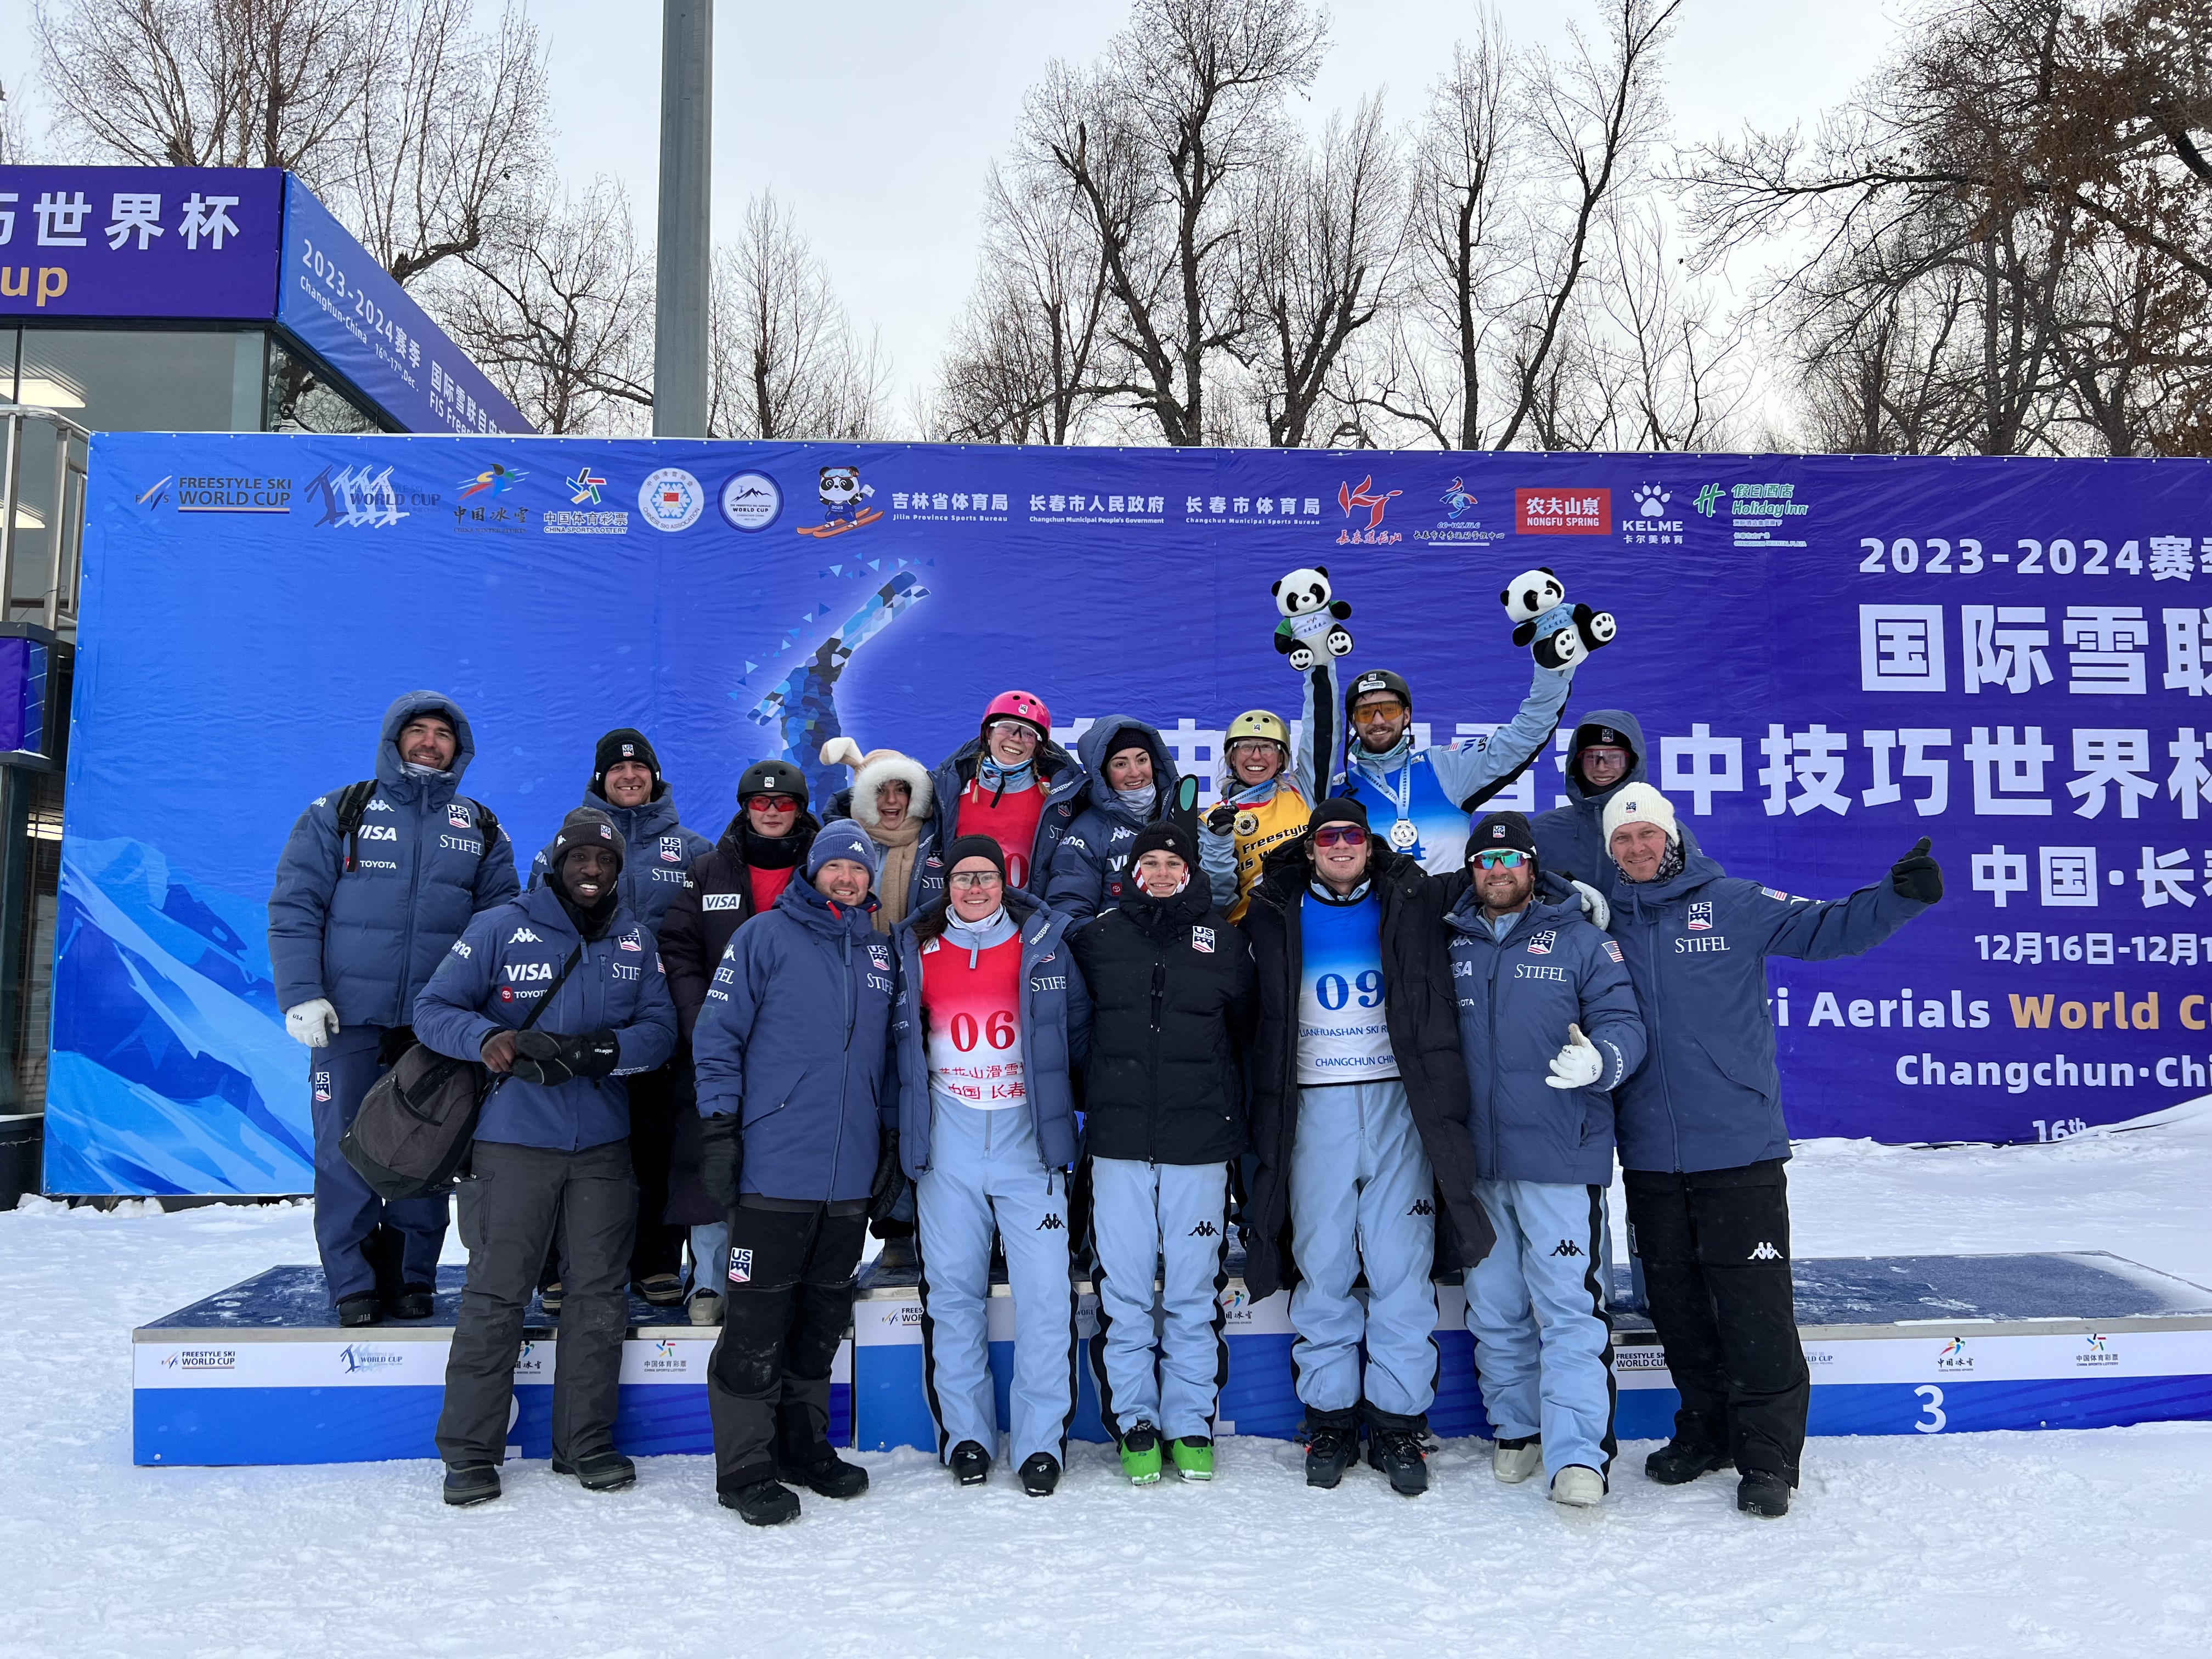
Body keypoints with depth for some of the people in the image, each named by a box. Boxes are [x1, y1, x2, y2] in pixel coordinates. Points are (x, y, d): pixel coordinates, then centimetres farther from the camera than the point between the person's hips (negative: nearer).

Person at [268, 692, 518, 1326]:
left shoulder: (481, 829, 12)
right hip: (348, 1018, -1)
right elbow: (294, 908, 1)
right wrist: (301, 995, -9)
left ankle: (411, 1275, 17)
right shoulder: (337, 814, 5)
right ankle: (354, 1282, 11)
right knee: (346, 1152, 0)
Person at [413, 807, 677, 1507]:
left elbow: (660, 1027, 5)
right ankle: (470, 1450, 12)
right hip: (514, 1141, -3)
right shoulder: (500, 928, 0)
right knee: (495, 1296, -2)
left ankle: (587, 1443, 20)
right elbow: (432, 1008, -2)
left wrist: (607, 1050, -16)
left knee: (600, 1295, 8)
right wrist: (487, 1039, -23)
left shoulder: (635, 941, 10)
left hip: (603, 1145, 4)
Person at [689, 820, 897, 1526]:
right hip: (775, 1171, -5)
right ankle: (745, 1467, 12)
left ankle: (804, 1447, 29)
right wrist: (720, 1127, -9)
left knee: (822, 1321, 15)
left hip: (851, 1177, 5)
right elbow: (717, 1035, -4)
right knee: (757, 1326, 0)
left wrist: (889, 1135, 18)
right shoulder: (765, 937, -3)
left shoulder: (879, 951, 13)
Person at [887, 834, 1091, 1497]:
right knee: (952, 1290, 7)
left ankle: (1042, 1440, 9)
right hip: (947, 1148, 2)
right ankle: (965, 1435, 20)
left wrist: (1069, 1104, 7)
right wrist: (901, 1128, 12)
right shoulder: (914, 950, 7)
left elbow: (1079, 1031, 9)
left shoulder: (1045, 942, 3)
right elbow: (899, 1041, 15)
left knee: (1045, 1292, -3)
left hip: (1029, 1143, -1)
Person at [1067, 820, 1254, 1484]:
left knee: (1194, 1291, 5)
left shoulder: (1224, 941, 7)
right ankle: (1134, 1421, 16)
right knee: (1122, 1291, 3)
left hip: (1199, 1142, 0)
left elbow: (1245, 1032, 15)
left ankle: (1190, 1423, 17)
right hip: (1118, 1140, 0)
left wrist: (1229, 1113, 12)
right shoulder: (1096, 938, 6)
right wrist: (1099, 1097, 9)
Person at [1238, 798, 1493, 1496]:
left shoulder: (1410, 903, 10)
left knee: (1402, 1269, 0)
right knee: (1321, 1268, 3)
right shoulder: (1277, 912, 10)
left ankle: (1398, 1422, 10)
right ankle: (1329, 1416, 15)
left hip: (1397, 1104, 0)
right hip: (1315, 1108, 0)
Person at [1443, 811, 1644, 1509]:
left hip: (1560, 1160, -4)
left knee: (1571, 1306, -7)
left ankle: (1578, 1454, -3)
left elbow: (1624, 1024, -4)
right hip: (1475, 1162, 4)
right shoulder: (1450, 946, 11)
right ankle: (1516, 1429, 28)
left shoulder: (1580, 940, 2)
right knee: (1494, 1308, 13)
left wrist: (1599, 1059, -26)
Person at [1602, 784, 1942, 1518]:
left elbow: (1827, 928, -5)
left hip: (1739, 1152, -3)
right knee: (1676, 1305, 13)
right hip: (1650, 1156, 4)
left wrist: (1900, 895, -20)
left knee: (1753, 1305, -1)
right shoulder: (1604, 925, 9)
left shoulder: (1734, 905, 0)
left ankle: (1768, 1456, 12)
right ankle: (1705, 1431, 30)